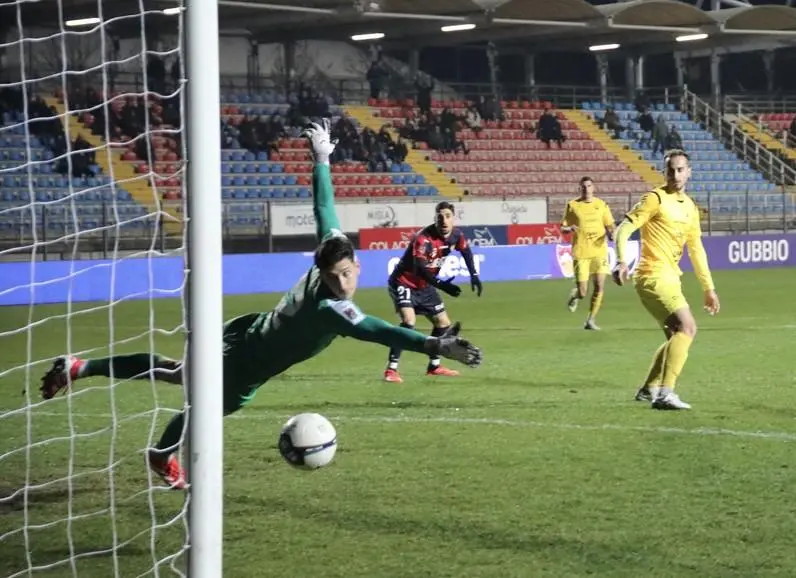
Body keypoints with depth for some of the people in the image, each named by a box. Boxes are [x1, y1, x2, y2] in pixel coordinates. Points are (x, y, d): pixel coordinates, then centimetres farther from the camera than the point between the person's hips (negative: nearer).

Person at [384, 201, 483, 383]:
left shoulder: (456, 235, -8)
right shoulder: (423, 238, -32)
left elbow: (466, 251, 14)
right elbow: (420, 269, -38)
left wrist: (474, 276, 9)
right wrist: (441, 285, -48)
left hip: (424, 286, 8)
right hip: (404, 282, -8)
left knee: (443, 323, 14)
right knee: (408, 322, -27)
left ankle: (434, 365, 33)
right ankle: (391, 369, -25)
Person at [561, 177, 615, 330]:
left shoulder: (602, 205, 7)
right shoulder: (573, 205, 2)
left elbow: (609, 226, 14)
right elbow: (563, 228, 7)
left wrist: (610, 232, -8)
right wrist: (570, 229, -15)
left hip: (599, 250, 2)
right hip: (581, 253, -2)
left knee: (599, 285, -9)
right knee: (582, 292, -7)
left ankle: (591, 320, 7)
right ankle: (575, 294, 32)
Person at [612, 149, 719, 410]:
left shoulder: (690, 207, 15)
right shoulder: (656, 199, -9)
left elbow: (696, 250, 22)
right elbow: (624, 229, -15)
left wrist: (708, 287, 22)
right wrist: (621, 260, -31)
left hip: (669, 278, 9)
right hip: (653, 275, -9)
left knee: (676, 335, 15)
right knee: (687, 327, -19)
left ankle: (649, 389, 26)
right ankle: (665, 393, -20)